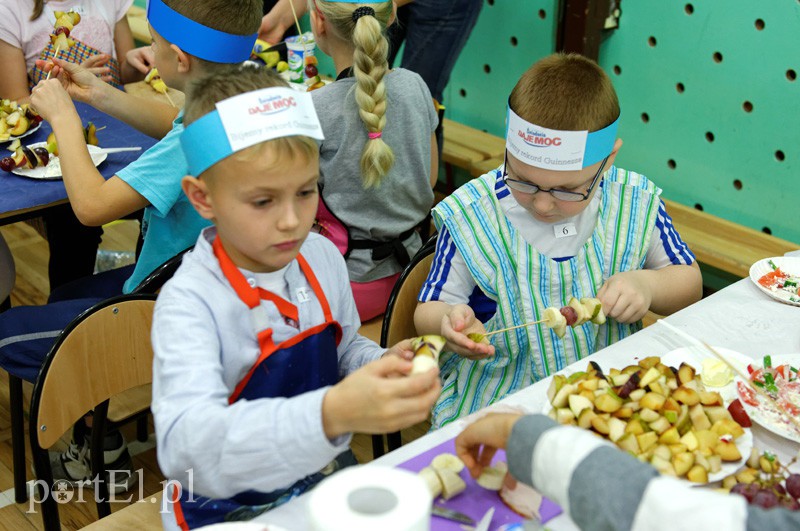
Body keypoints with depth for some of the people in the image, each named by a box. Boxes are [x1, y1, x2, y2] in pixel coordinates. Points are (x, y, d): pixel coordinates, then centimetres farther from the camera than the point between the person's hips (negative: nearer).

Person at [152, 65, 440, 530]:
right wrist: (332, 413, -51)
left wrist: (382, 365, -9)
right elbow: (186, 446, -38)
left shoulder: (324, 258, -4)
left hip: (325, 473, 5)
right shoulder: (189, 303, -23)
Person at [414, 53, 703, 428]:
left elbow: (689, 282, 12)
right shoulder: (471, 215, -8)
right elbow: (429, 309, 1)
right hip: (493, 404, -2)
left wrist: (647, 284, -10)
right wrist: (449, 322, -23)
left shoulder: (636, 204, -2)